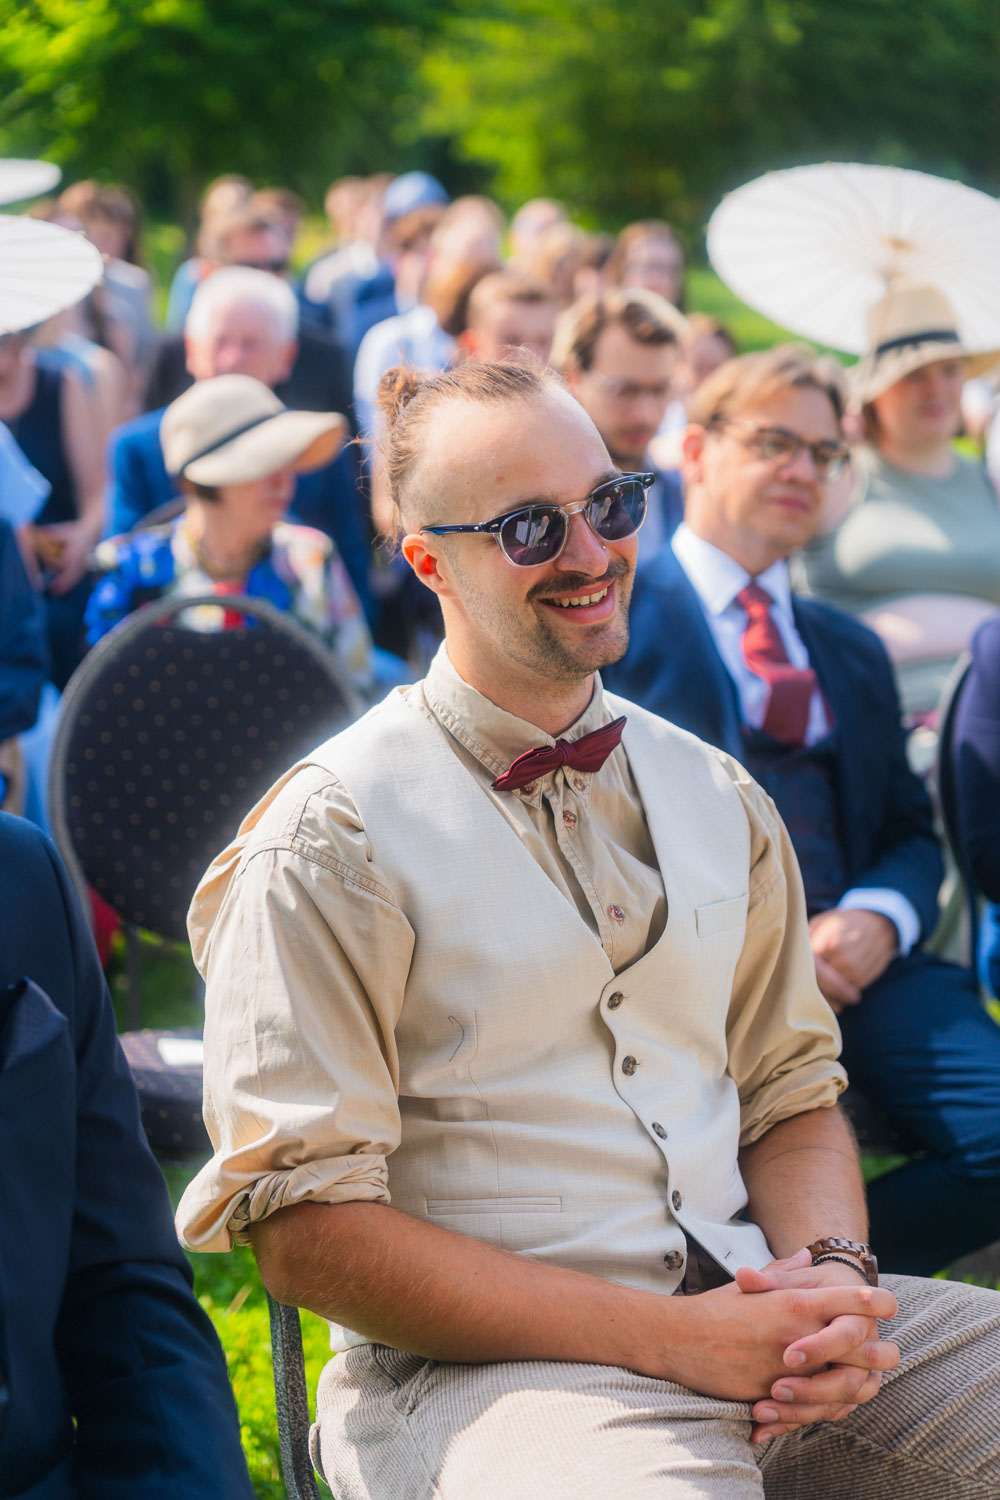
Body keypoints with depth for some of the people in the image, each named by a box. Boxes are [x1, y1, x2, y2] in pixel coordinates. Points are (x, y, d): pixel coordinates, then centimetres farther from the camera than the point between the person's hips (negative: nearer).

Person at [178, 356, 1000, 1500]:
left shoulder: (715, 797, 15)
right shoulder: (329, 839, -5)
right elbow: (308, 1231, -10)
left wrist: (831, 1276, -4)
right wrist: (669, 1338, -15)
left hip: (752, 1311, 6)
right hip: (482, 1361, -5)